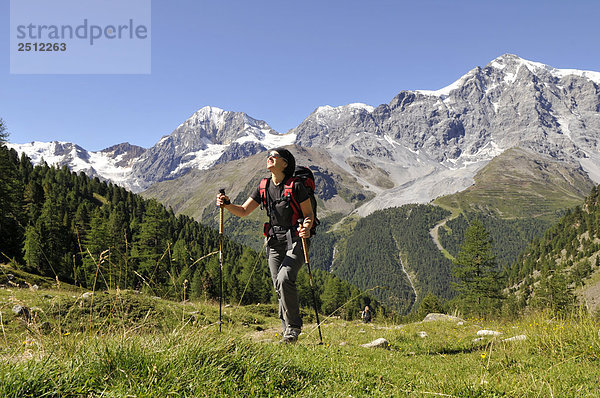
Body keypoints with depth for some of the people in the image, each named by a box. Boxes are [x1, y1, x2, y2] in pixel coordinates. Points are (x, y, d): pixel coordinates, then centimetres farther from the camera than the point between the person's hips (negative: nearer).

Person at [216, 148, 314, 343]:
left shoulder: (296, 186, -9)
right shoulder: (264, 187, 6)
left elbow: (309, 214, -4)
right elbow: (243, 211, 6)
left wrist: (306, 227, -25)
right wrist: (227, 204, -12)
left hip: (296, 241, -5)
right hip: (275, 243, 5)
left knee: (284, 279, -25)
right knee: (280, 289, 4)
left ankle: (293, 326, -7)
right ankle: (289, 333, 18)